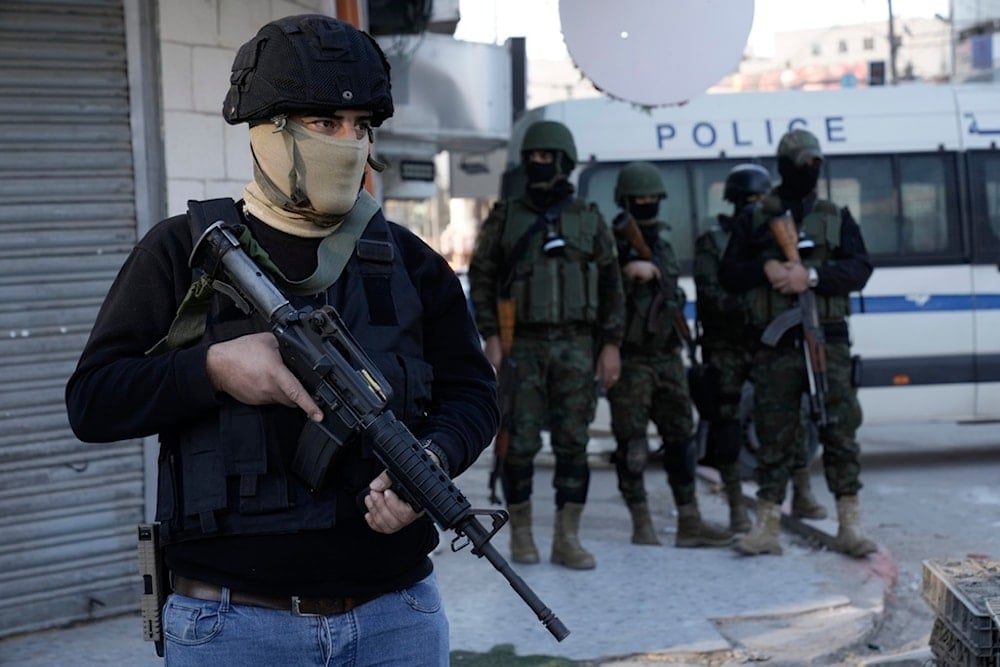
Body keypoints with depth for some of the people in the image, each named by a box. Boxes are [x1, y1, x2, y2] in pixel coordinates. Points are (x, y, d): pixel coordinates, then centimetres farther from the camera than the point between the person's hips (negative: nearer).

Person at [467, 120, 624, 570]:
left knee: (573, 443, 0)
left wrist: (611, 345, 0)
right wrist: (490, 338, -6)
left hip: (576, 347, 1)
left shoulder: (589, 221, 7)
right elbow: (480, 281, 3)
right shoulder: (504, 219, 5)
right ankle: (521, 533, 12)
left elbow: (611, 288, 7)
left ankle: (567, 539, 5)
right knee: (521, 443, -1)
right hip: (522, 347, -1)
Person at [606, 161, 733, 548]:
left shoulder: (661, 238, 15)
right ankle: (642, 524, 5)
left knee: (680, 437, 9)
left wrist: (650, 269, -15)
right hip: (629, 358, -7)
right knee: (631, 443, -4)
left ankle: (689, 523, 16)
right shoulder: (611, 241, -7)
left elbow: (671, 273, 2)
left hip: (666, 354, 7)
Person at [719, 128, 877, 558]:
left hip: (828, 342, 1)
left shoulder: (837, 219, 12)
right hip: (775, 346, 0)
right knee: (775, 437, 2)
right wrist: (765, 269, -11)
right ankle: (766, 528, 7)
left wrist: (812, 275, -14)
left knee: (840, 431, -2)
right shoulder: (754, 220, 10)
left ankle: (850, 526, 4)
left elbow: (860, 270, 0)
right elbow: (728, 275, 7)